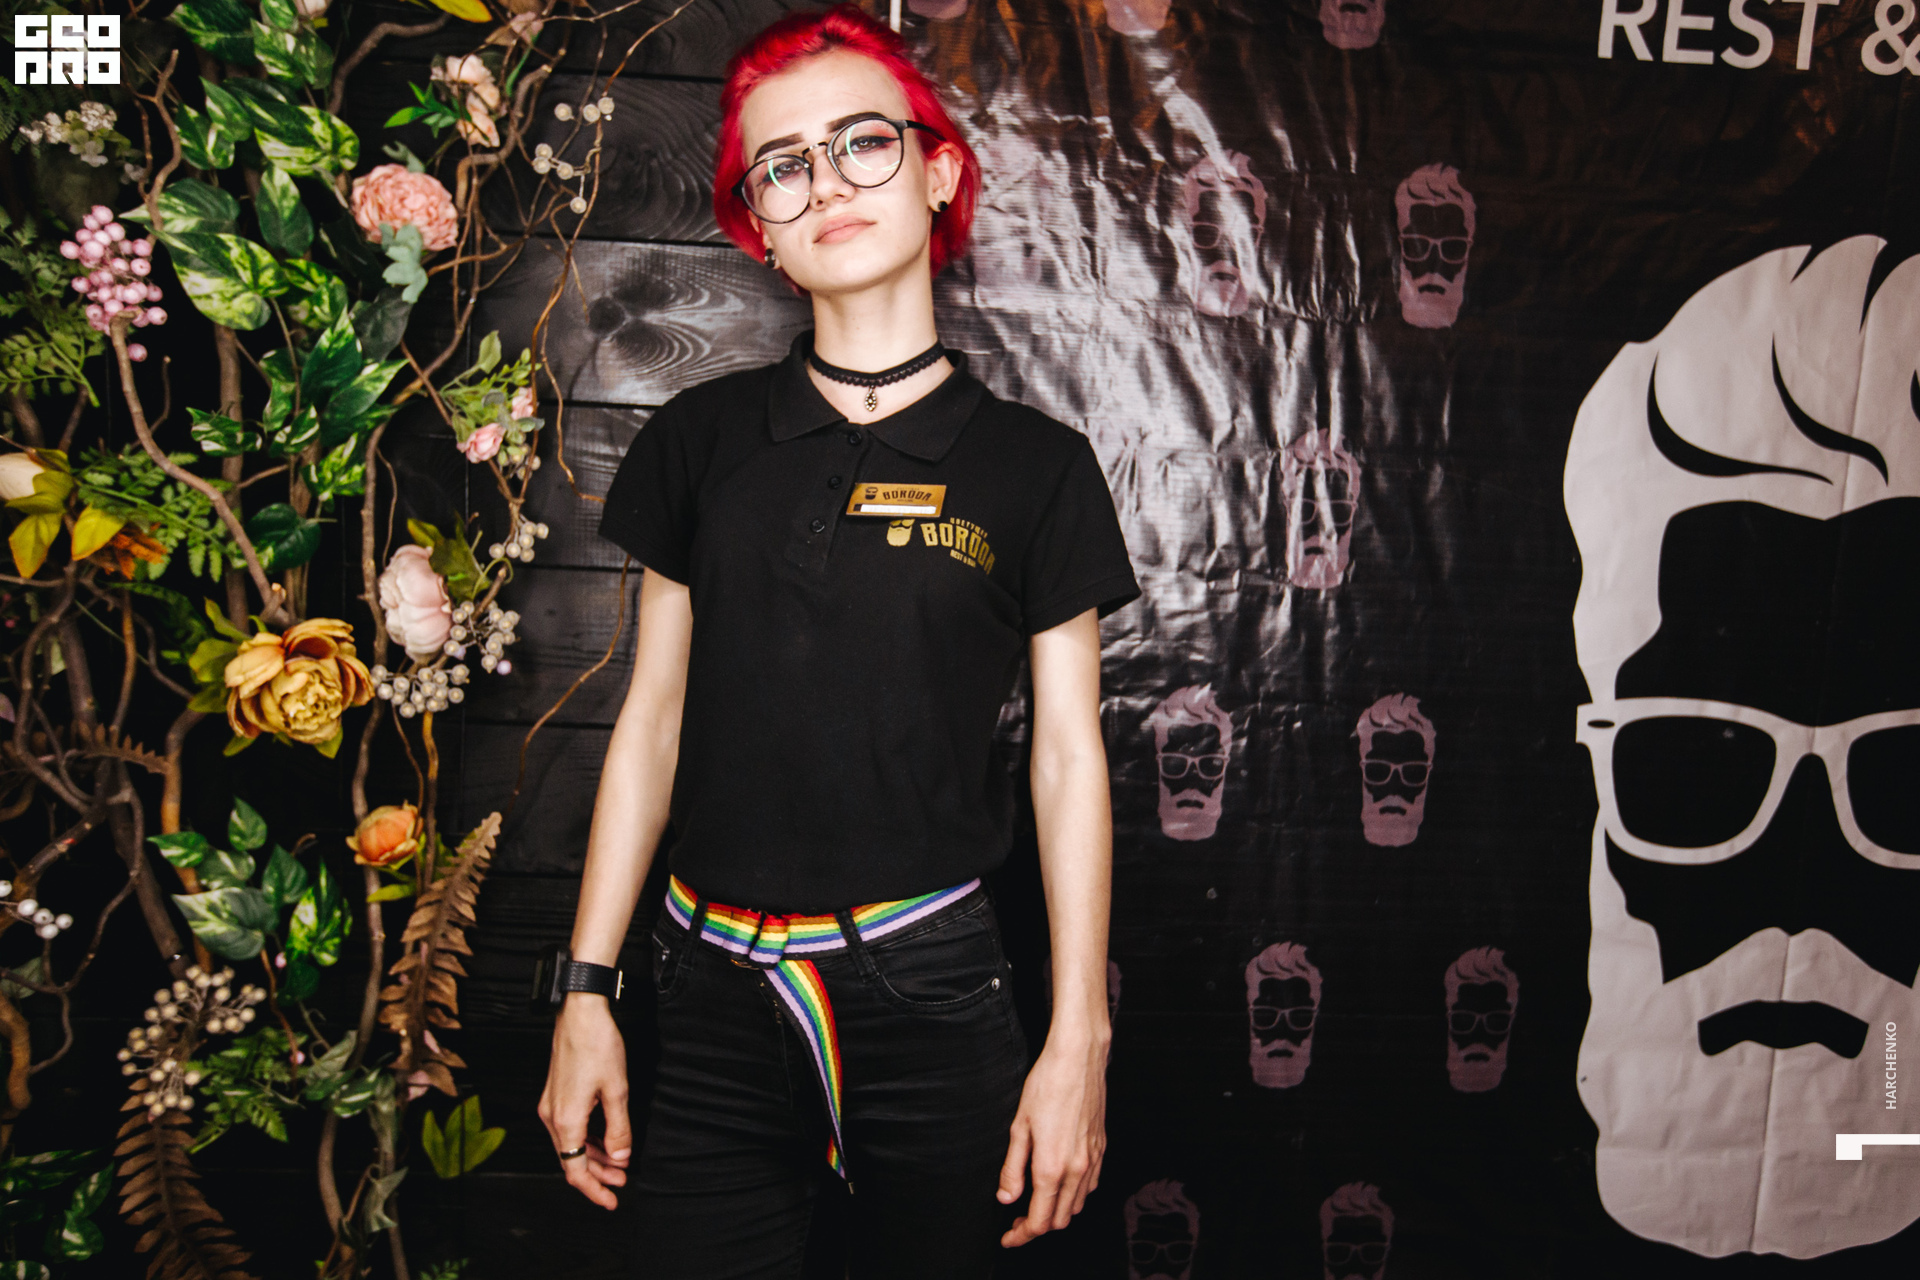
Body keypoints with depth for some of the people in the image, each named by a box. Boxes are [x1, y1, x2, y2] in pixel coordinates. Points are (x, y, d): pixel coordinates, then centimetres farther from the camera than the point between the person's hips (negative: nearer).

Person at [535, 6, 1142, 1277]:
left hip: (931, 994, -1)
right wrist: (587, 992, 5)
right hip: (716, 995, 2)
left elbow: (1070, 757, 0)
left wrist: (1079, 1040, -2)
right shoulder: (702, 440, 4)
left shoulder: (1035, 466, -1)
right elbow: (653, 719, 6)